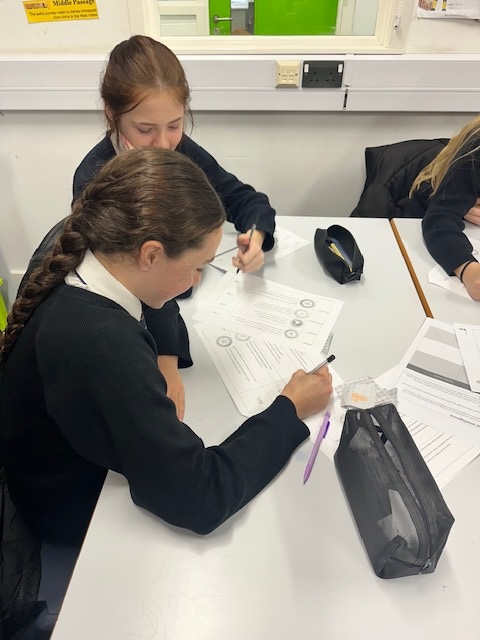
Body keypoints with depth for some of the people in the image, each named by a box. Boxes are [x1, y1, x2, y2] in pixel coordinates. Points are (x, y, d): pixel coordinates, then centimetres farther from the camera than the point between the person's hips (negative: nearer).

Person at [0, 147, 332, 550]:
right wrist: (290, 411, -26)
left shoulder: (75, 281, -16)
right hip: (77, 512, -6)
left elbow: (158, 309, 7)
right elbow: (199, 500, -38)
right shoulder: (103, 347, -43)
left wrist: (166, 363, -10)